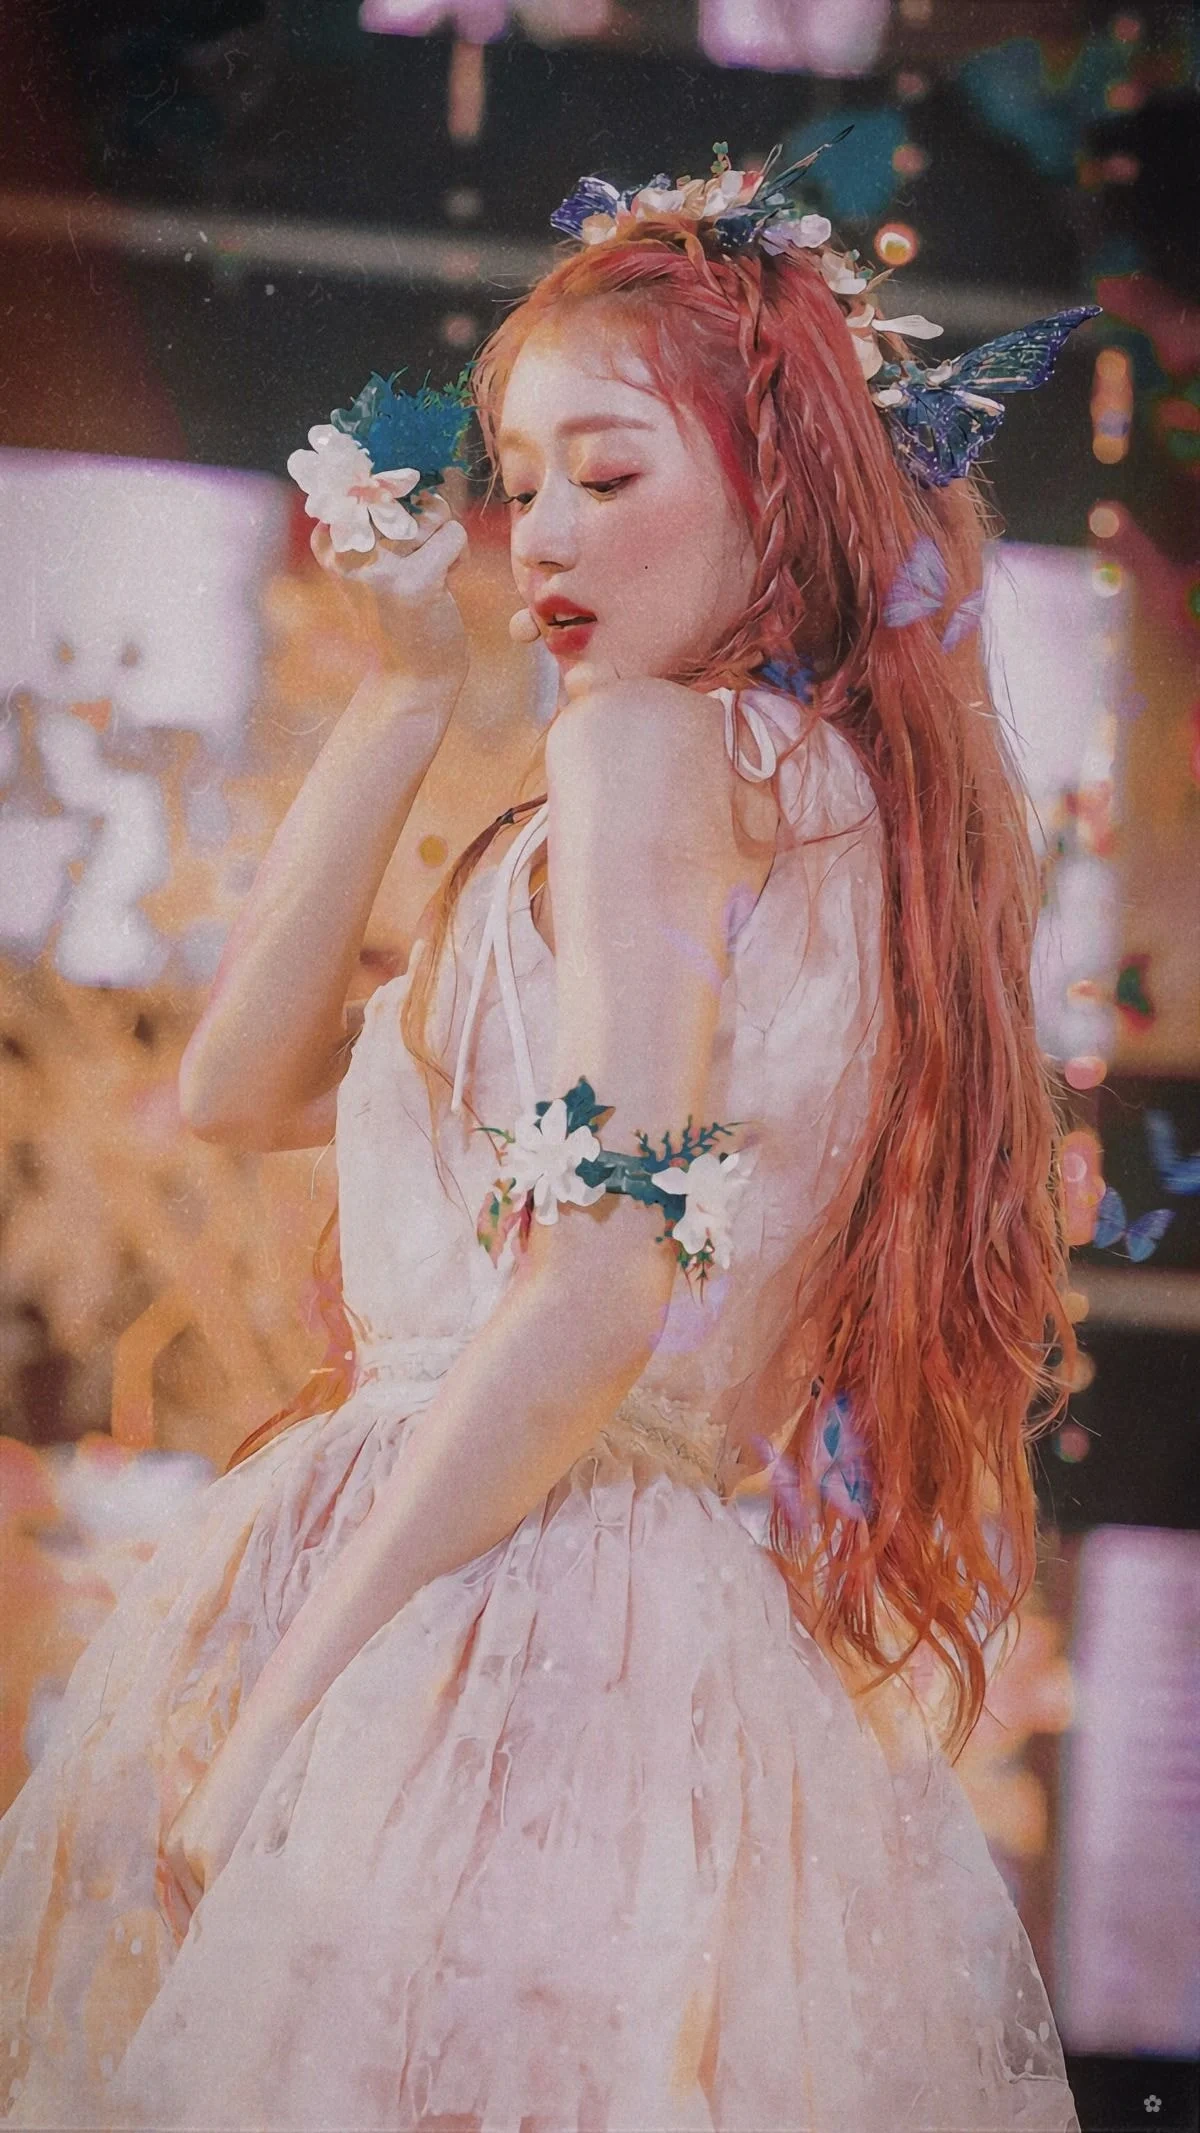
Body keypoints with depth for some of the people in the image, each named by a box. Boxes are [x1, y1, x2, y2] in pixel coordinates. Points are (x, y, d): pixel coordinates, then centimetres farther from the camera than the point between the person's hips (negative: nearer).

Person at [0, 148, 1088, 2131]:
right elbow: (240, 1083, 20)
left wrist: (279, 1707, -17)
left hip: (512, 1632, -9)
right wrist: (408, 689, 15)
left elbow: (607, 1286, -18)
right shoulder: (842, 802, 19)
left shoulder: (651, 745, -6)